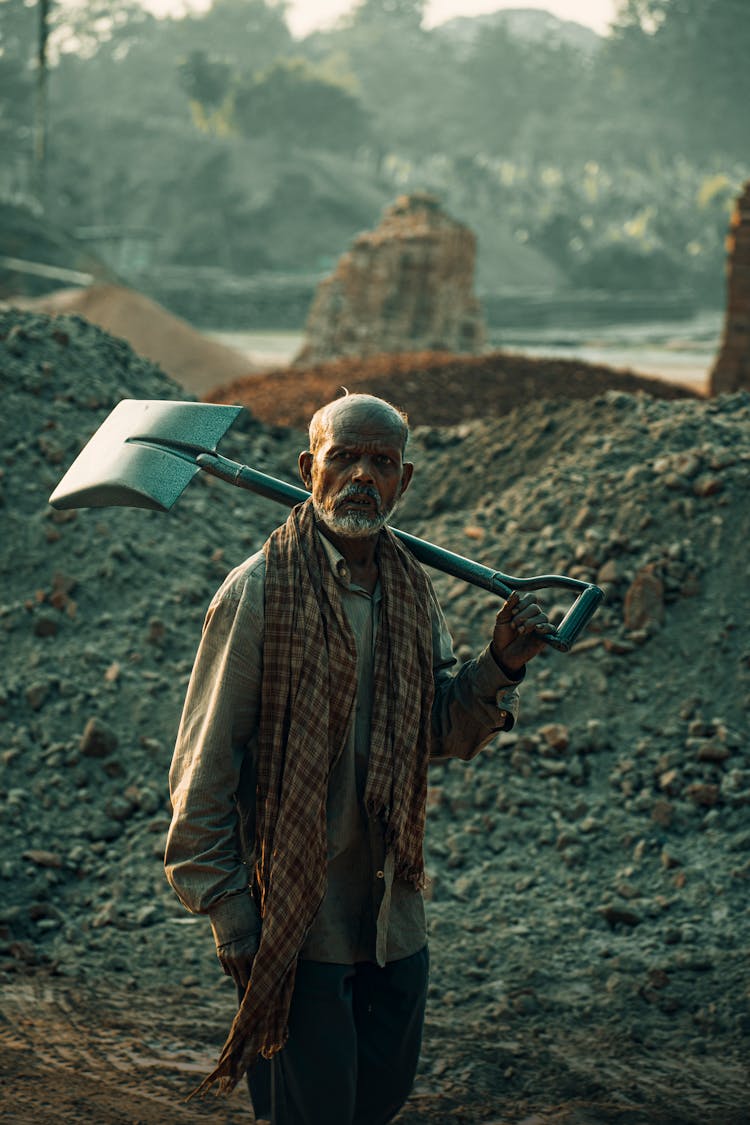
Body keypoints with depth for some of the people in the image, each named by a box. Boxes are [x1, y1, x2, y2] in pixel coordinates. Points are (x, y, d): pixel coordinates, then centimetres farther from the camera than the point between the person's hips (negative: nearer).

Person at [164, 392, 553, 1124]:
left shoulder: (412, 588, 4)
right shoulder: (258, 591, -15)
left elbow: (443, 733, 11)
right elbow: (204, 768, -12)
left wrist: (500, 667, -7)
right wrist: (228, 916, -13)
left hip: (393, 913, 6)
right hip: (295, 920, -6)